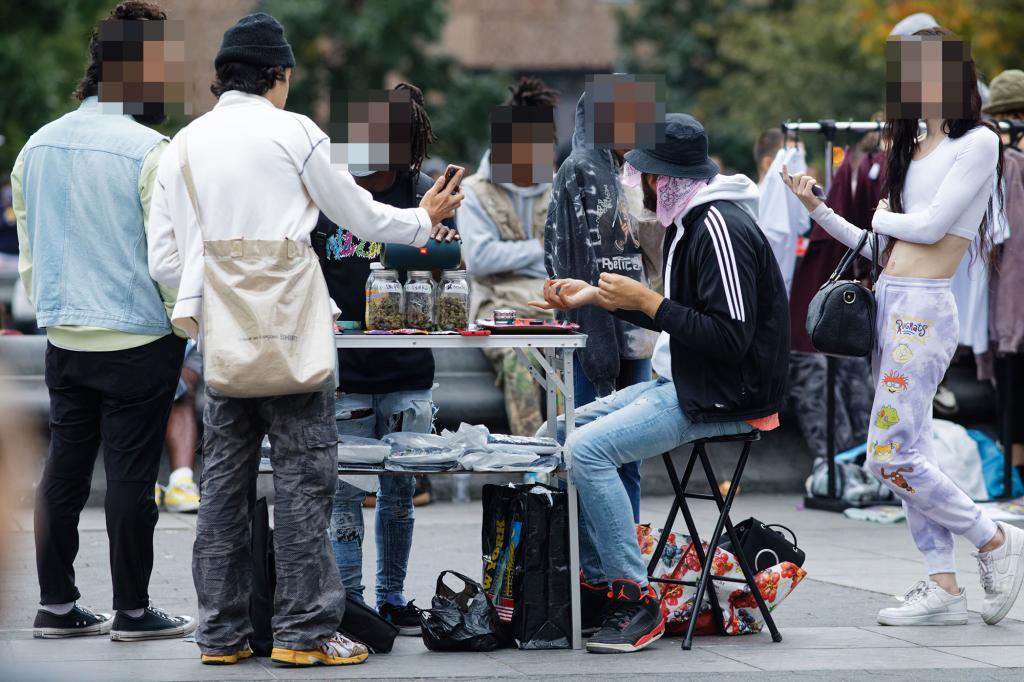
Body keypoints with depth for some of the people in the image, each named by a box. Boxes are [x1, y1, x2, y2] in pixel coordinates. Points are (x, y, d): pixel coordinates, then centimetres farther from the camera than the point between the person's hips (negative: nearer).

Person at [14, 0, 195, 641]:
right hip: (138, 341, -6)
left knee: (65, 468, 11)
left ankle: (57, 606, 17)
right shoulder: (148, 150, -16)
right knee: (131, 474, 2)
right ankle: (133, 610, 10)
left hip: (64, 340, 6)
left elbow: (28, 252, 12)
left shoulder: (38, 147, 4)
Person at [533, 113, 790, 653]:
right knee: (566, 431, 9)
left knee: (589, 448, -22)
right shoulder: (689, 221, 13)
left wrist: (647, 302, -20)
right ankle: (597, 583, 9)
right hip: (684, 383, 11)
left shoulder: (721, 227, -19)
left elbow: (730, 336, -26)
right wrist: (595, 297, 19)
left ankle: (636, 602, -16)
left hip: (725, 396, -11)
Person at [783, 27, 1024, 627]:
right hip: (889, 305, 8)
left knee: (891, 456, -12)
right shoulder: (913, 149, 16)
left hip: (923, 309, -8)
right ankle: (944, 589, 9)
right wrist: (818, 209, 12)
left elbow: (930, 226, -12)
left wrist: (884, 217, 5)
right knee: (910, 455, 6)